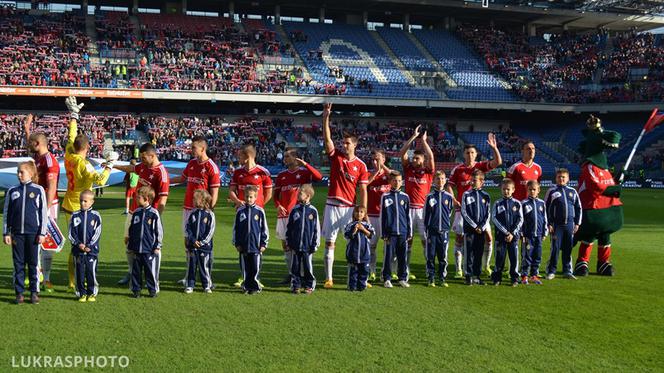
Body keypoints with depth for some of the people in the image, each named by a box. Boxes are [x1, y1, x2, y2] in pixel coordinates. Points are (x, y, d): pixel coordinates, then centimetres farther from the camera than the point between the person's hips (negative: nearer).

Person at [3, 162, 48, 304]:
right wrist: (6, 233, 3)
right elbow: (6, 213, 10)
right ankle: (19, 292, 12)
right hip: (16, 233, 2)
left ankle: (34, 292, 11)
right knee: (18, 263, 5)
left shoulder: (39, 190, 2)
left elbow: (43, 212, 2)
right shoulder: (11, 191, 8)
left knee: (33, 263, 3)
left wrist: (42, 233, -3)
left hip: (33, 233, -2)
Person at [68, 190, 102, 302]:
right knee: (79, 272, 4)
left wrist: (89, 246, -10)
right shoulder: (75, 216, 6)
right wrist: (78, 244, -10)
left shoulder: (96, 216, 2)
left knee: (91, 271, -1)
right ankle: (82, 294, 14)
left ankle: (92, 293, 11)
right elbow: (71, 233, 3)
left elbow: (97, 233, -2)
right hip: (78, 250, 2)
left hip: (92, 250, -2)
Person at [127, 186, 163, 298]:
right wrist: (129, 246, 14)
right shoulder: (136, 212, 8)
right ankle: (136, 290, 18)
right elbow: (131, 230, 15)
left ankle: (153, 290, 12)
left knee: (151, 270, 1)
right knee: (136, 270, 9)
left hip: (150, 249, -4)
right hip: (136, 249, 4)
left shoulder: (154, 213, -5)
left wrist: (157, 246, -5)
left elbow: (159, 231, -2)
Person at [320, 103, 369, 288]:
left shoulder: (361, 165, 2)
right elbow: (327, 138, -9)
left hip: (350, 207, 0)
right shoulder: (335, 156, 4)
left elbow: (363, 190, 2)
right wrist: (326, 117, -19)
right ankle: (328, 278, 3)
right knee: (329, 243, 0)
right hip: (332, 205, 0)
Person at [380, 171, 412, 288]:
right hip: (390, 232, -2)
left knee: (403, 257, 6)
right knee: (388, 256, 0)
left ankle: (403, 278, 16)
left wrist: (410, 232, 8)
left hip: (403, 232, 2)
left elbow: (408, 216, 12)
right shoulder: (385, 197, 2)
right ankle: (387, 279, 9)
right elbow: (382, 216, 2)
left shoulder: (405, 197, 9)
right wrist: (383, 233, -2)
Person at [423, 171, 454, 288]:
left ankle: (443, 278, 14)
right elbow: (426, 214, 5)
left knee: (443, 256, 6)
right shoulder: (430, 197, 2)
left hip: (444, 230, 1)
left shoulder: (449, 197, 4)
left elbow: (449, 212, 15)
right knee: (430, 256, 1)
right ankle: (431, 278, 9)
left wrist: (444, 222, 10)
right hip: (432, 230, -1)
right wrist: (427, 227, 3)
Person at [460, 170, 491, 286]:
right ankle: (469, 276, 3)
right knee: (469, 253, -2)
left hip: (481, 229, 2)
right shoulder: (466, 194, 0)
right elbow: (464, 212, -4)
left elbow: (488, 214, 6)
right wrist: (474, 226, -9)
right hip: (469, 228, -2)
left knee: (479, 253, 6)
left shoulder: (485, 196, 7)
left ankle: (477, 275, 14)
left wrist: (482, 227, -6)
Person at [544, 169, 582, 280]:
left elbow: (578, 208, 15)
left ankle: (567, 271, 15)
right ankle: (551, 271, 4)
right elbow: (546, 208, 1)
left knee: (568, 248, 7)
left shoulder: (572, 191, 10)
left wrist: (577, 223, 9)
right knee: (555, 248, -4)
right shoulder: (552, 191, 2)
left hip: (569, 224, 3)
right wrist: (549, 224, -4)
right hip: (556, 225, -3)